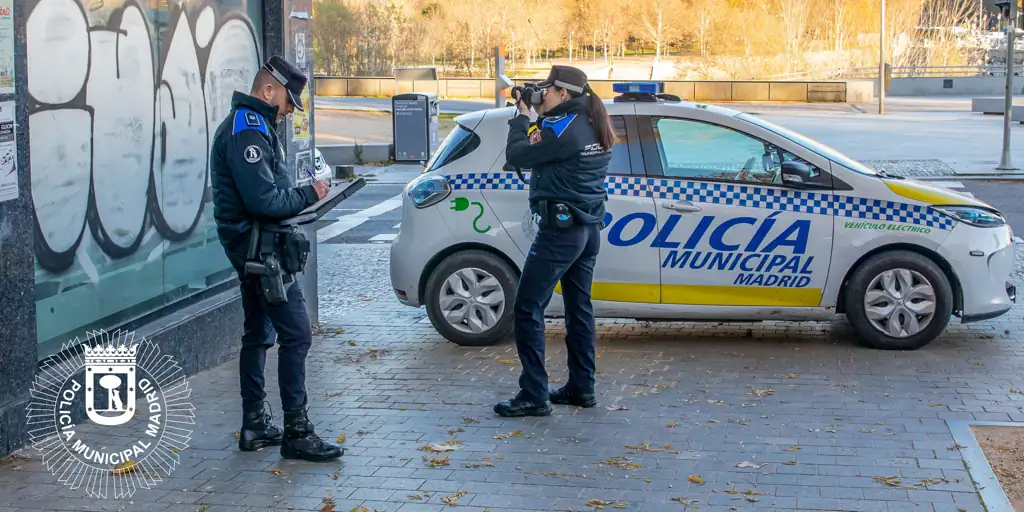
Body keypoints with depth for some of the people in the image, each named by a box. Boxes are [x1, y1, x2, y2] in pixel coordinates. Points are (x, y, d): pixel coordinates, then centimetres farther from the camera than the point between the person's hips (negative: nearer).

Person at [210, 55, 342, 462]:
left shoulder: (248, 125, 17)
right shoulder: (247, 131, -17)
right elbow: (264, 200, -24)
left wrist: (300, 197, 7)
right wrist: (308, 195, -11)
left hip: (251, 246, 12)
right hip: (259, 246, -12)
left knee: (258, 335, 16)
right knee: (295, 335, -10)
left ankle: (255, 426, 23)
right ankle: (296, 432, -8)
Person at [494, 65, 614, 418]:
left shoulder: (562, 127, -18)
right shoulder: (595, 127, 10)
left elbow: (516, 156, -15)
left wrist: (521, 117, -1)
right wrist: (533, 117, 4)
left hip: (560, 229, -10)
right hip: (589, 228, 10)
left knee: (527, 309, -5)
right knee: (579, 307, 16)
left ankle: (534, 396, -6)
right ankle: (581, 388, 22)